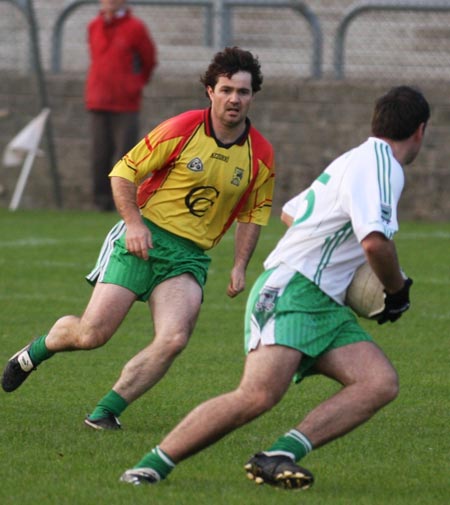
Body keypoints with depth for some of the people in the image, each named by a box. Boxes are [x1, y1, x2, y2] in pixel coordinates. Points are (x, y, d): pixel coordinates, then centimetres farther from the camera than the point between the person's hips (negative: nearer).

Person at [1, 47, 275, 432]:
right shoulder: (182, 130, -8)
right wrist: (134, 222, -15)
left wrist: (240, 266, 5)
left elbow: (253, 213, 16)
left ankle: (107, 411, -9)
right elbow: (125, 172, -2)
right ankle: (36, 351, 24)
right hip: (145, 239, -3)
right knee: (92, 333, -9)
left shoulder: (261, 155, 2)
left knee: (175, 339, -22)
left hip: (191, 256, 3)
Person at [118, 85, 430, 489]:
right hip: (289, 289, -10)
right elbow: (375, 242, -23)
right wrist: (397, 291, -6)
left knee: (382, 383, -13)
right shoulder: (377, 162, -9)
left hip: (324, 305, 10)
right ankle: (151, 466, -15)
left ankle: (279, 456, -24)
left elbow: (291, 212, 35)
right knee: (259, 394, -27)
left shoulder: (358, 160, 23)